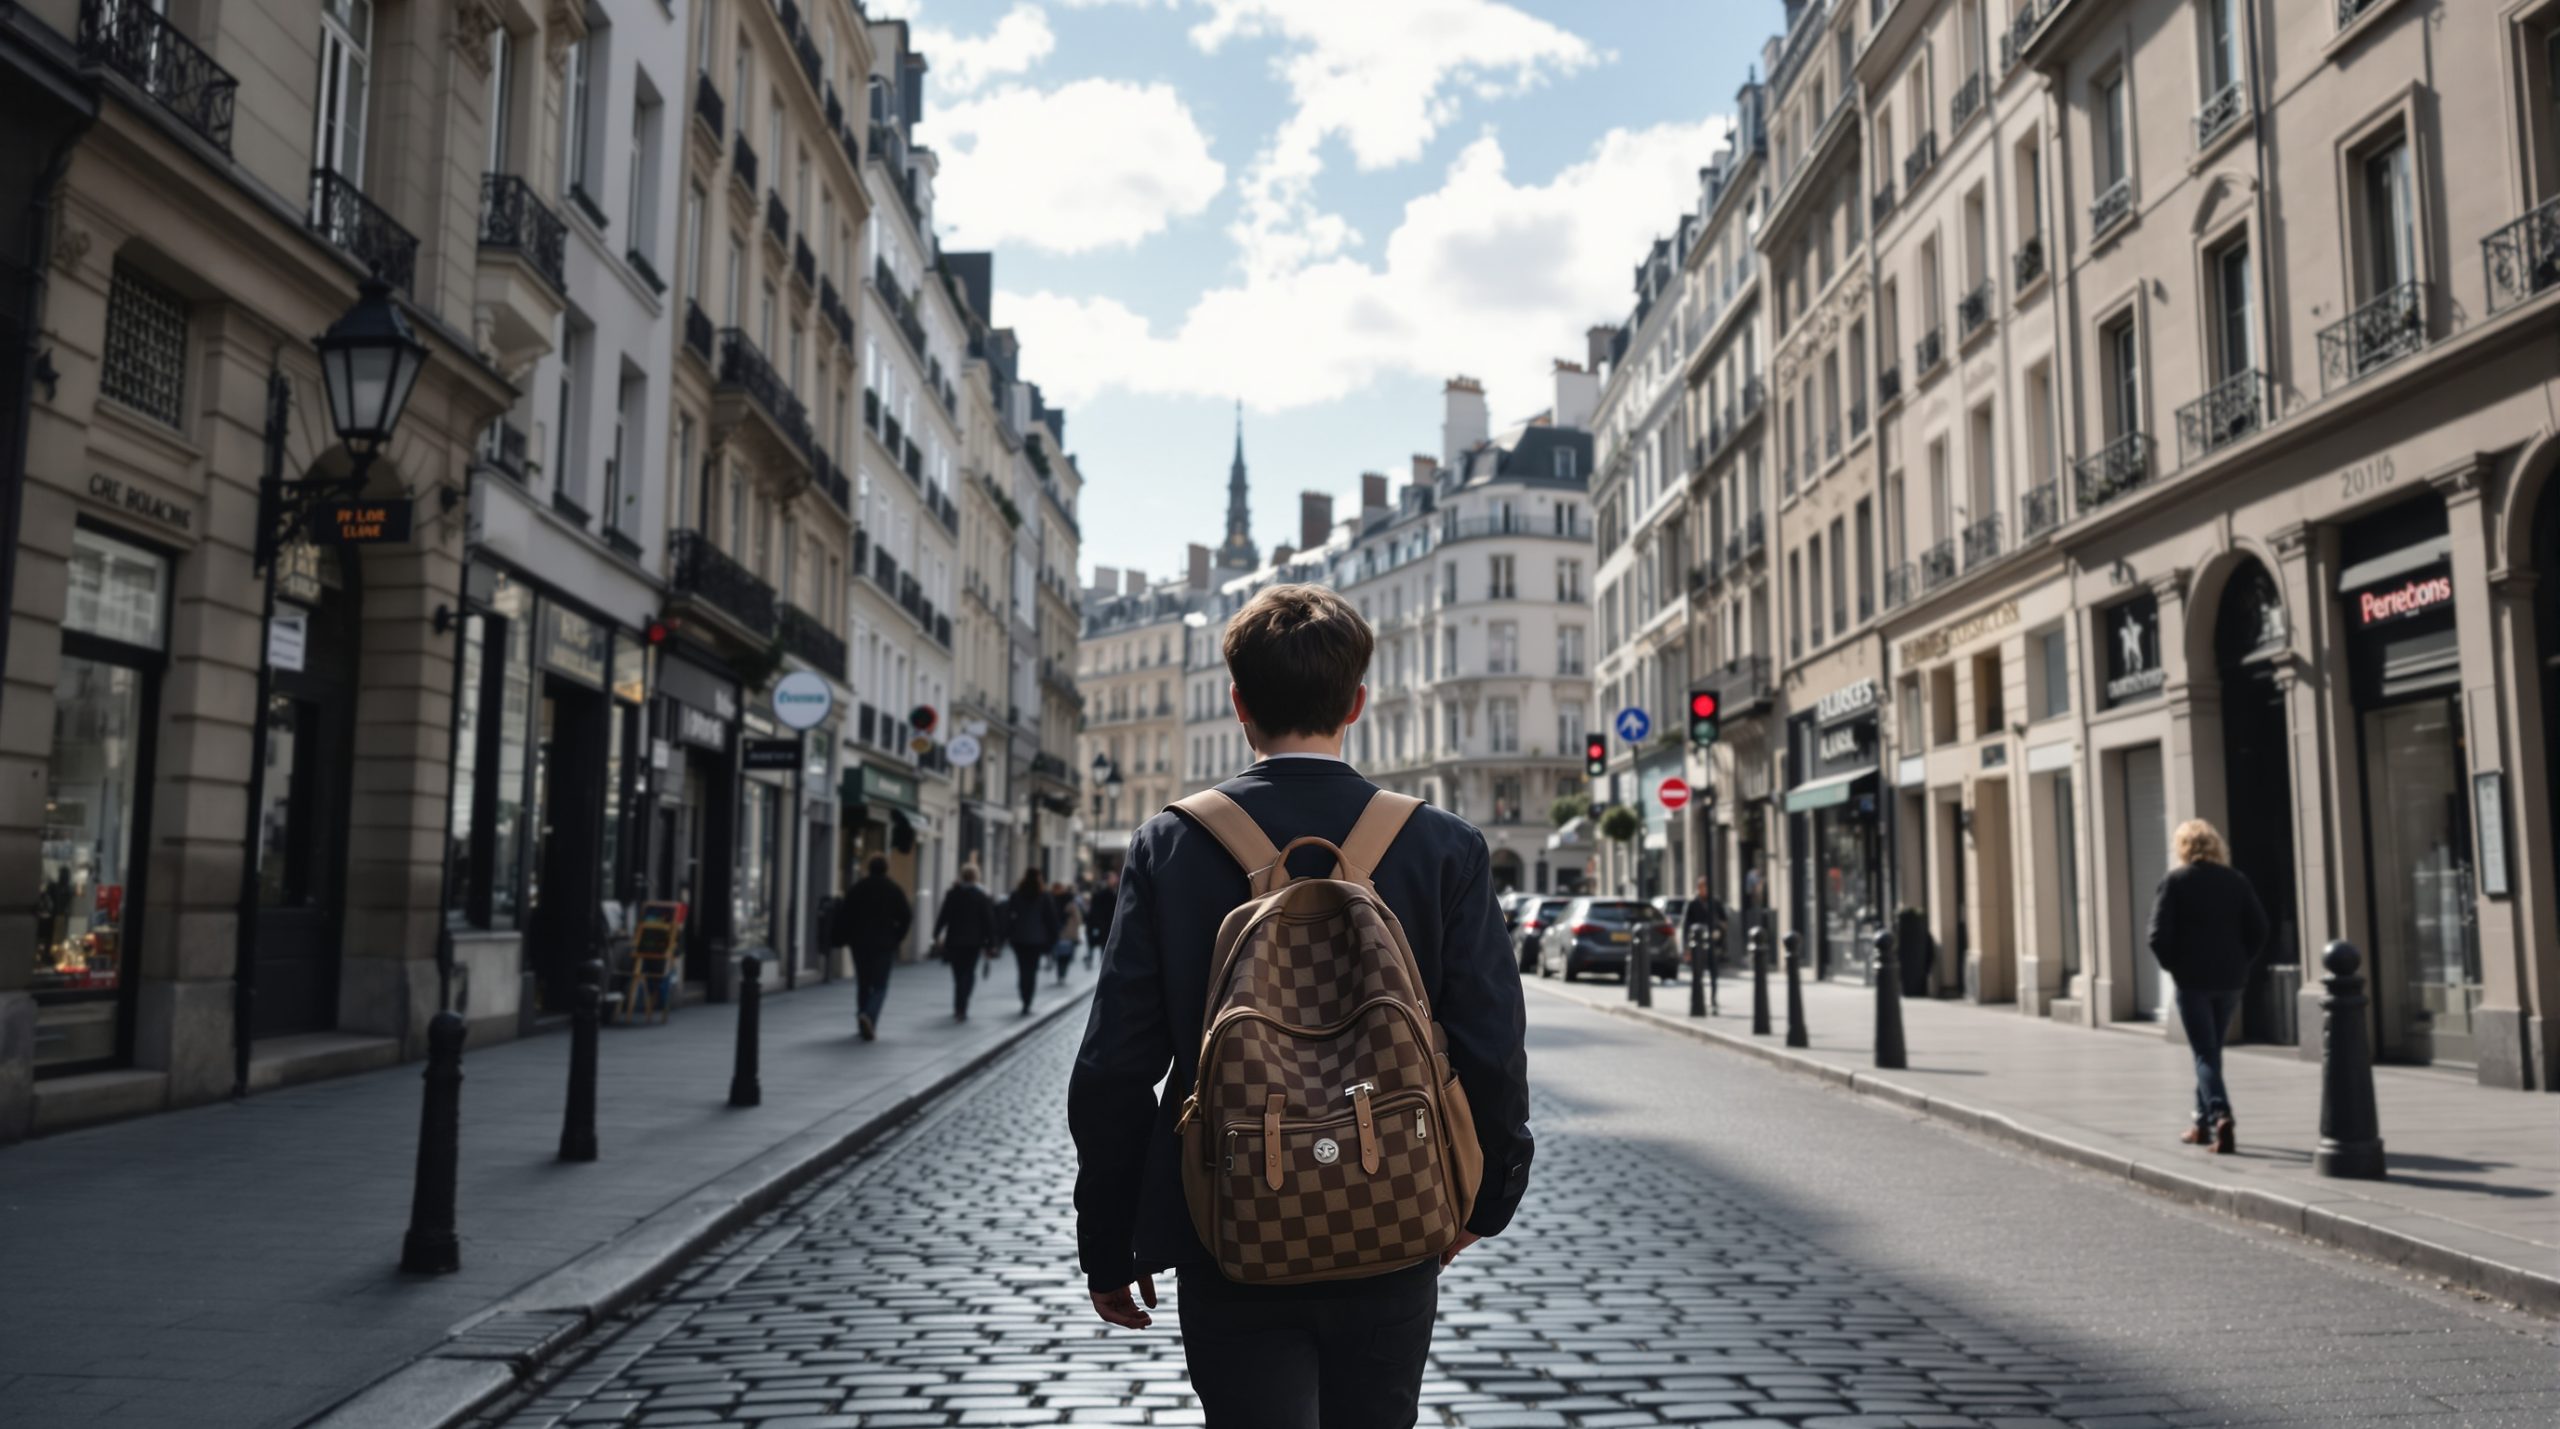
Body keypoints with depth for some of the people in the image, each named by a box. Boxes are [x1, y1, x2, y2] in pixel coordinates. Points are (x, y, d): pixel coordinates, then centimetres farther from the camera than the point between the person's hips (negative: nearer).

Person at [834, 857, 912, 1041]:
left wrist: (845, 938, 6)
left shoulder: (856, 888, -1)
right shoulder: (894, 890, -3)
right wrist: (897, 937, 4)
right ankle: (869, 1016, -23)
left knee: (863, 984, 14)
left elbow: (845, 915, -3)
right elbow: (906, 916, -6)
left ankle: (865, 1025, 18)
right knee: (880, 986, 3)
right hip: (884, 944, -2)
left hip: (860, 943, 2)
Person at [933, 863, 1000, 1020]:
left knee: (958, 974, 14)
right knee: (968, 974, 0)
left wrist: (937, 936, 6)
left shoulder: (952, 894, 0)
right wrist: (990, 941, 1)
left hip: (954, 941, 2)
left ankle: (959, 1009, 23)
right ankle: (961, 1009, -14)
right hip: (974, 941, -2)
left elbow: (943, 917, 0)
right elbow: (988, 921, -4)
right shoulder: (982, 896, -5)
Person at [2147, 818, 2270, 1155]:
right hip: (2230, 979, 4)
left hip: (2192, 979, -4)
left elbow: (2158, 935, -13)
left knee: (2205, 1054, -1)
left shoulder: (2174, 882, -7)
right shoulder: (2236, 880, 4)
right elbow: (2258, 928, 0)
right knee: (2212, 1049, 18)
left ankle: (2220, 1117, -21)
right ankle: (2203, 1122, 27)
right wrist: (2241, 964, 8)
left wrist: (2174, 966, 1)